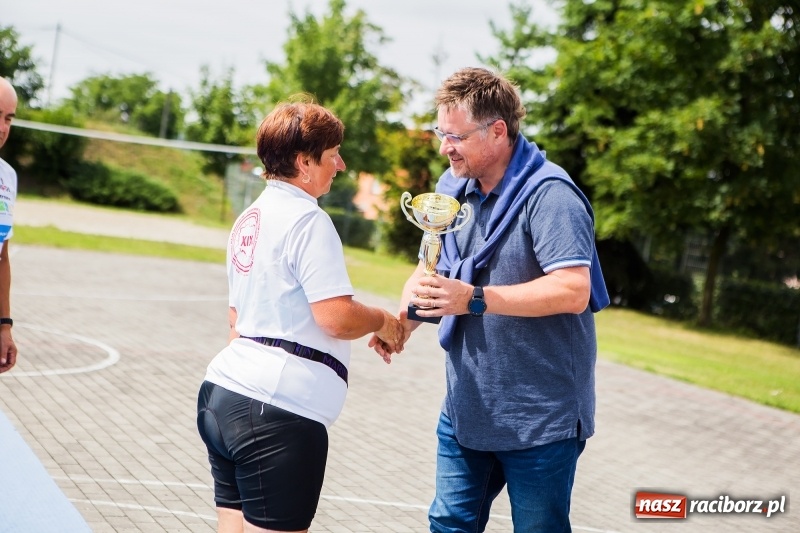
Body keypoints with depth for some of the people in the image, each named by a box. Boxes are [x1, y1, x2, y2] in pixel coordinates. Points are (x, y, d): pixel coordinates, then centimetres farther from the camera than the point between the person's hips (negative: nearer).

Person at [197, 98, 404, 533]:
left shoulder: (250, 218, 17)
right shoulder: (307, 219, -11)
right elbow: (336, 317, -19)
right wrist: (381, 322, 0)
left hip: (224, 391, 9)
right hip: (278, 410, -9)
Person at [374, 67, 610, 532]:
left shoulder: (548, 194, -18)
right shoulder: (454, 188, 6)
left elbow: (573, 291, -27)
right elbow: (433, 268, 13)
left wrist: (473, 299, -29)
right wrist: (403, 319, -8)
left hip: (539, 419, -7)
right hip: (466, 409, 7)